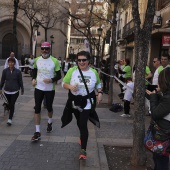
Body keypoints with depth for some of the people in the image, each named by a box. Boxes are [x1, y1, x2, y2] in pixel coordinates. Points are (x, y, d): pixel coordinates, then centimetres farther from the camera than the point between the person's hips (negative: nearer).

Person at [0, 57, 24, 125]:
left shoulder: (18, 71, -6)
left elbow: (20, 81, 2)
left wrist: (22, 89, 8)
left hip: (15, 91, -2)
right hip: (7, 90, 2)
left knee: (12, 104, -9)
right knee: (10, 104, 15)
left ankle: (10, 118, -7)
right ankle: (11, 114, 38)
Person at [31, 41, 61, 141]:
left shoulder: (54, 61, -11)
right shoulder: (37, 60, 1)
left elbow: (59, 76, -7)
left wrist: (51, 80, -25)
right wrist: (33, 79, 2)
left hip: (50, 89, -2)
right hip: (38, 88, 3)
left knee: (49, 107, 13)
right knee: (37, 108, -1)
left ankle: (50, 123, 45)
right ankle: (38, 132, 6)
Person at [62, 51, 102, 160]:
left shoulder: (94, 72, -4)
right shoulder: (72, 71, -10)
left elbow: (98, 84, 13)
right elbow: (64, 83, -4)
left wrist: (100, 93, -5)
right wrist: (70, 87, -25)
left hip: (87, 102, -2)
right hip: (75, 100, 2)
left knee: (83, 124, -13)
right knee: (79, 122, 22)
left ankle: (83, 150, -8)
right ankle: (83, 136, 53)